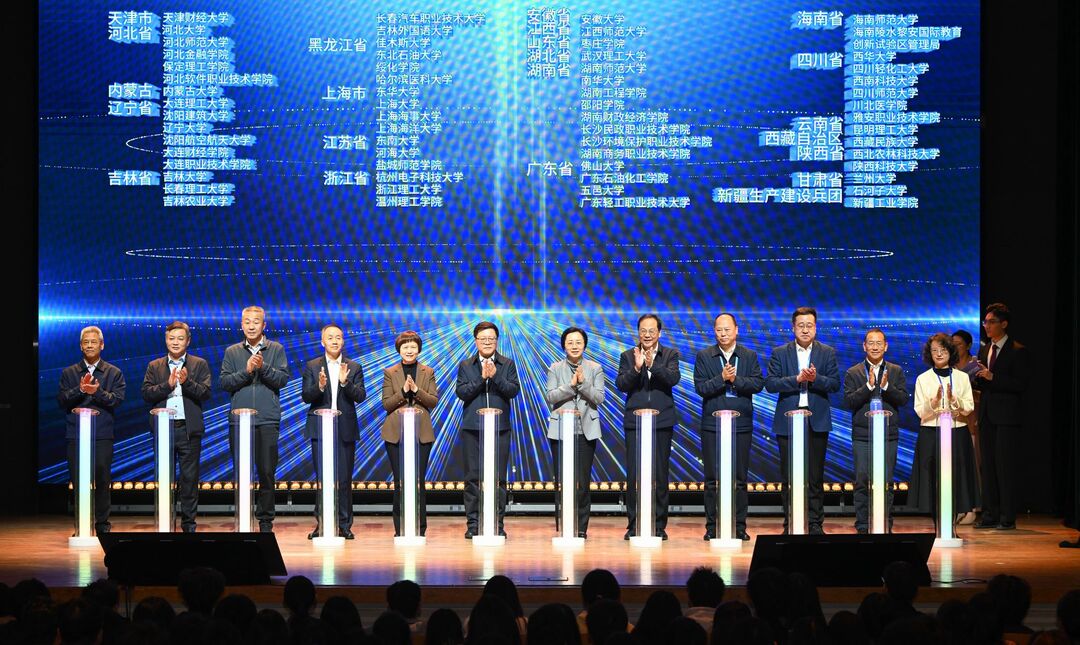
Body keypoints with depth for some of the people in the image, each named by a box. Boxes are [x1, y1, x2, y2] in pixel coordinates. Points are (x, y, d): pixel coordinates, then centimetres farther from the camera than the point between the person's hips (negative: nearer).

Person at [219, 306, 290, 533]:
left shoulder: (276, 350, 8)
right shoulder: (232, 352, 11)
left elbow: (283, 378, -2)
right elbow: (224, 382, 2)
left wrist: (263, 367, -14)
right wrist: (246, 371, -10)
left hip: (267, 420, -1)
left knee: (267, 472, -1)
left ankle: (265, 520, 6)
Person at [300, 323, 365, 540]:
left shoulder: (354, 367, 8)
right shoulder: (312, 367, 6)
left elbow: (360, 396, -2)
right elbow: (305, 397, -2)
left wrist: (345, 382, -18)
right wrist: (319, 386, -21)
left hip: (345, 429, 1)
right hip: (320, 429, -1)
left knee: (344, 479, 2)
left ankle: (344, 525, 7)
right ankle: (321, 524, 4)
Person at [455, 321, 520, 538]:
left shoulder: (507, 364, 8)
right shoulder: (465, 365, 9)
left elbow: (514, 390, -4)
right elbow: (461, 392, -3)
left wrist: (496, 376, -15)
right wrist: (481, 378, -12)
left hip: (499, 428, 0)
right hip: (472, 428, 0)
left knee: (498, 478, 0)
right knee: (473, 477, 1)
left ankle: (497, 523, 5)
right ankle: (472, 523, 5)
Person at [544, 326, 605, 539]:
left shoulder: (595, 369, 5)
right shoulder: (555, 369, 5)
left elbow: (599, 398, -3)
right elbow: (550, 397, -5)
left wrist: (583, 383, -16)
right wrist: (571, 385, -15)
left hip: (586, 431, 0)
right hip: (561, 431, 0)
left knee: (583, 482, 0)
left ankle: (581, 528, 6)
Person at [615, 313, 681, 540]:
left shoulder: (670, 355, 5)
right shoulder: (628, 356, 7)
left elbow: (673, 379, -12)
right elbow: (621, 384, -4)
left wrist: (653, 366, -25)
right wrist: (636, 367, -20)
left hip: (661, 421, 0)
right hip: (635, 421, 1)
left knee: (659, 475, 2)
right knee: (633, 475, -1)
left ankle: (659, 525, 8)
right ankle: (633, 525, 5)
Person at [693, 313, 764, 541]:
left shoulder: (749, 356, 7)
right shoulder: (704, 356, 5)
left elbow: (758, 384, -3)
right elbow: (701, 387, -5)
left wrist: (736, 379, -16)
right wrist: (722, 378, -18)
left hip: (741, 424, 1)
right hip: (712, 424, 0)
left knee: (740, 478, 3)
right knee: (712, 478, 1)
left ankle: (739, 526, 7)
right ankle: (712, 526, 6)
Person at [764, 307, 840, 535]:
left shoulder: (827, 353, 7)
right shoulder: (780, 353, 6)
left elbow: (835, 384, 0)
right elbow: (770, 384, -4)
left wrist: (816, 379, -17)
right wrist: (797, 379, -16)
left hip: (817, 420, 0)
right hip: (788, 420, 0)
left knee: (815, 476, 1)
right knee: (789, 476, 2)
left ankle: (815, 523, 6)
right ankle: (790, 523, 7)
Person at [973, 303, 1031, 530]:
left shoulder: (1017, 351, -6)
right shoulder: (984, 351, 16)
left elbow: (1021, 384, -13)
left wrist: (992, 377, -20)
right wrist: (977, 379, -3)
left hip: (1007, 417, -7)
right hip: (987, 415, 7)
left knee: (1005, 466, -7)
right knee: (987, 466, 8)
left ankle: (1007, 517, -4)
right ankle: (990, 515, 12)